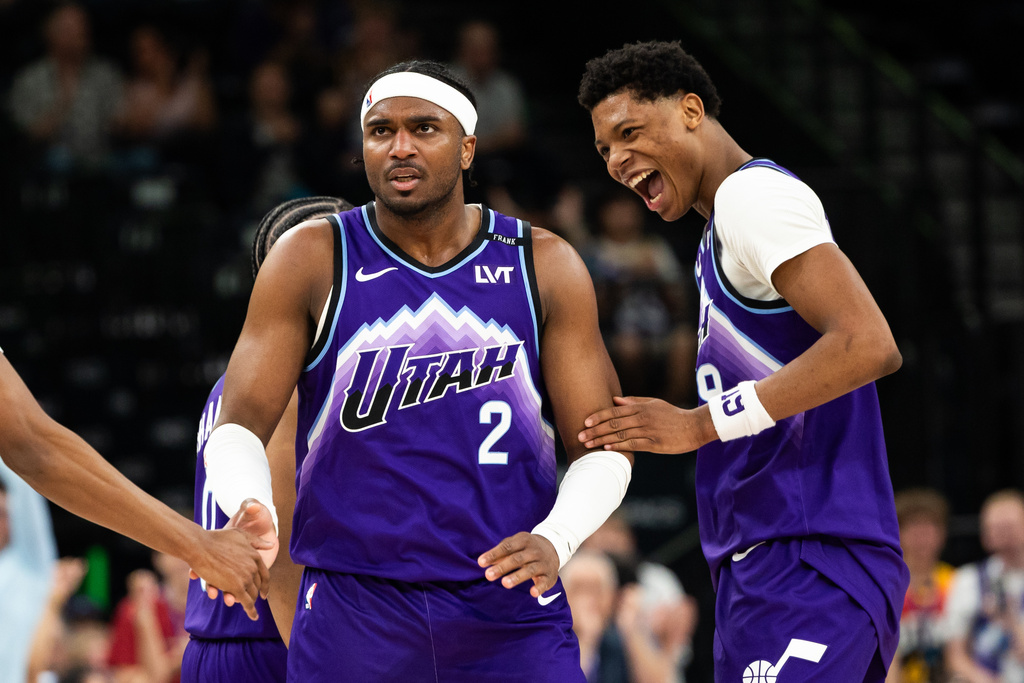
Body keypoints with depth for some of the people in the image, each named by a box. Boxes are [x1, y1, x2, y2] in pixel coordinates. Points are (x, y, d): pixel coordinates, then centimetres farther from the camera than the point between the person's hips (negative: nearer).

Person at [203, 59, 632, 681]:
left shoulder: (544, 268, 4)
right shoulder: (314, 259, 1)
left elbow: (604, 446, 3)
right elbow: (240, 425, -2)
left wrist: (555, 541, -17)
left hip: (510, 611, 1)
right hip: (353, 614, -1)